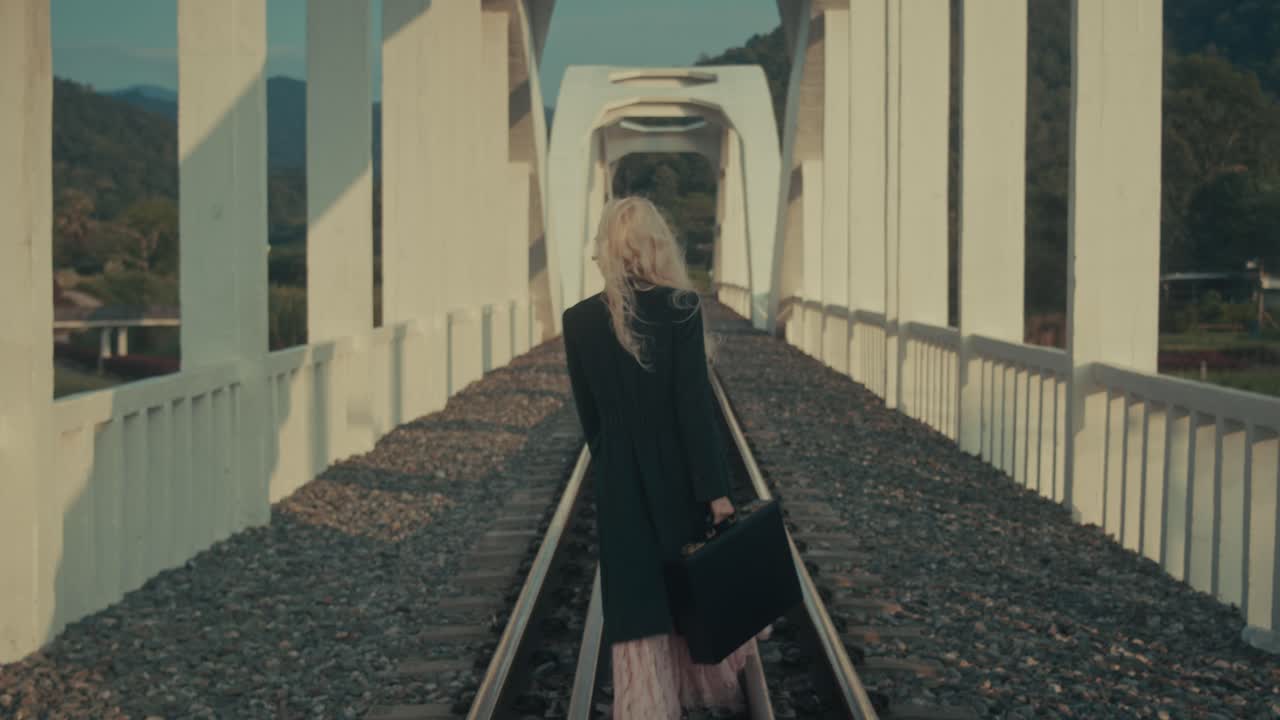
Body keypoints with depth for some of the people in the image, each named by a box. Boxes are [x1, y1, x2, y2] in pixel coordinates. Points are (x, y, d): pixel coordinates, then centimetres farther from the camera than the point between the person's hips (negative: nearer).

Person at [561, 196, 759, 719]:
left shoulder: (578, 321, -3)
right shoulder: (679, 307, -12)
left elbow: (589, 413, 4)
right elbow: (694, 404, -15)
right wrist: (716, 489, -11)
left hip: (620, 483, 1)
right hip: (680, 474, -1)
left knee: (638, 606, 6)